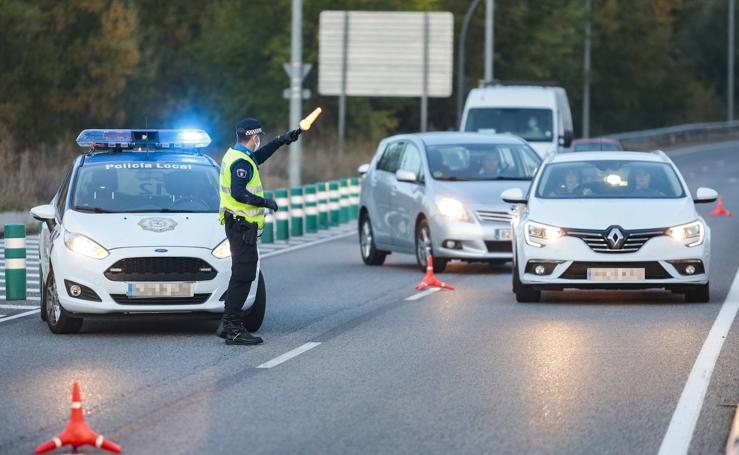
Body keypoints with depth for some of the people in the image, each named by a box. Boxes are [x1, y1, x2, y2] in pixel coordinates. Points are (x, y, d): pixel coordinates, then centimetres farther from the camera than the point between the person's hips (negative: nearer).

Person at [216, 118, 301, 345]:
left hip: (237, 224, 11)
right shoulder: (241, 162, -17)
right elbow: (238, 193, -27)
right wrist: (265, 202, -18)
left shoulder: (235, 155, 15)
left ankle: (228, 325, 17)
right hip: (242, 225, -11)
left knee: (242, 275, 14)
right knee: (242, 276, -11)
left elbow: (258, 157, 35)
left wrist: (282, 140, 35)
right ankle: (233, 329, -13)